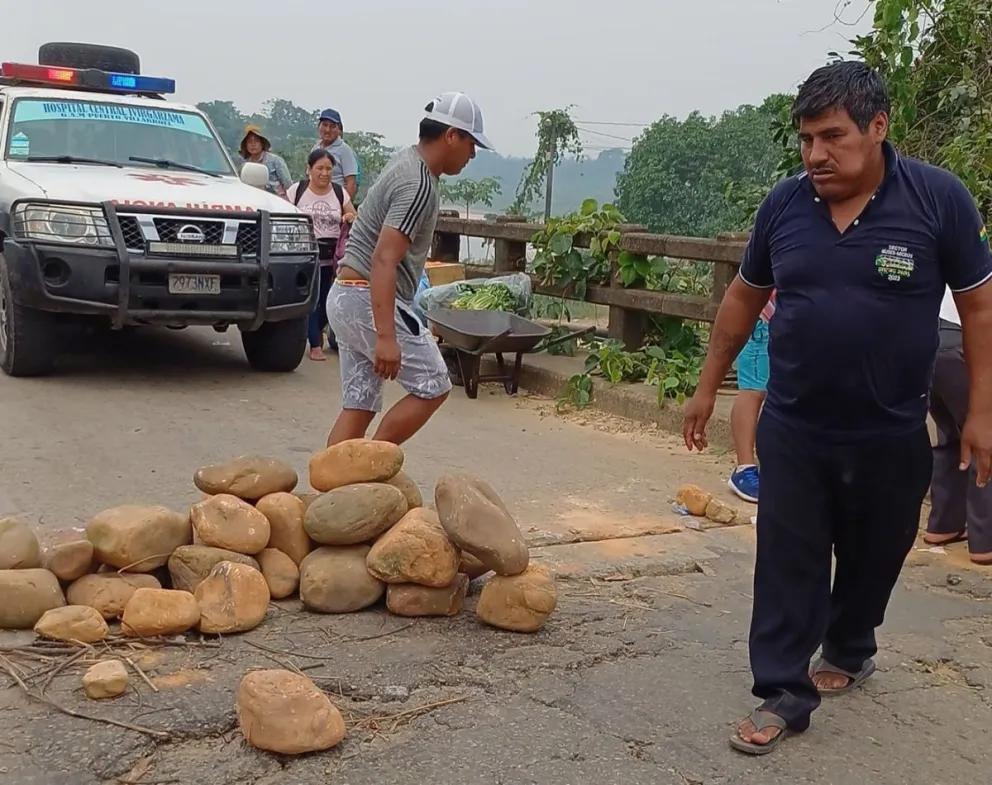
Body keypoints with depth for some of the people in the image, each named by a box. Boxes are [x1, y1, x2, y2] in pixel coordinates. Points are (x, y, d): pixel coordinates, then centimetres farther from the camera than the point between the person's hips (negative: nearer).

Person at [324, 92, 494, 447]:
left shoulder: (408, 161, 14)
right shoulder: (418, 185, -18)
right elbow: (383, 260, -28)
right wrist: (386, 337, -33)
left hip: (346, 296, 10)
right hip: (369, 299, -10)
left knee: (359, 403, 9)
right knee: (432, 386, 0)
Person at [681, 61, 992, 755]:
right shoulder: (784, 204, -3)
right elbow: (745, 296, 9)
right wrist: (708, 386, 11)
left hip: (891, 435, -1)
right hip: (792, 428, 1)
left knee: (871, 558, 17)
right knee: (786, 565, 2)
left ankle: (849, 651, 43)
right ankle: (785, 694, 13)